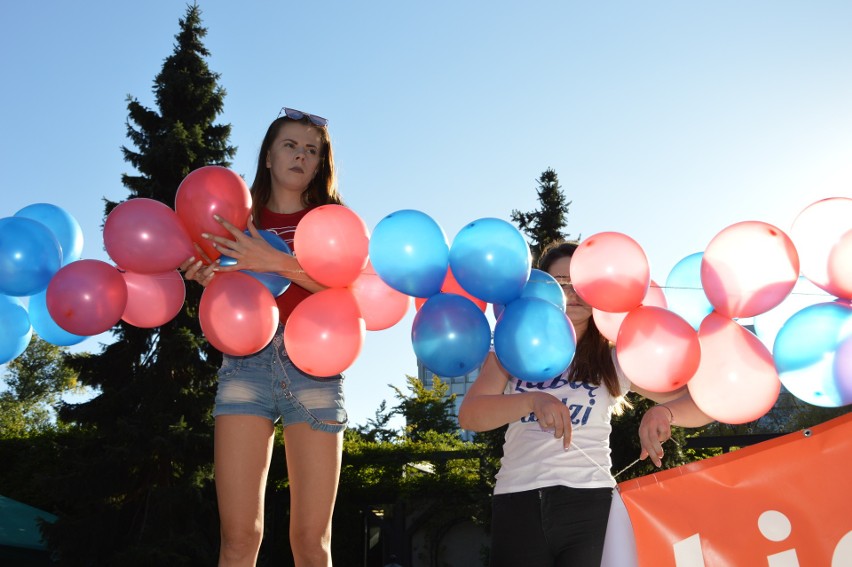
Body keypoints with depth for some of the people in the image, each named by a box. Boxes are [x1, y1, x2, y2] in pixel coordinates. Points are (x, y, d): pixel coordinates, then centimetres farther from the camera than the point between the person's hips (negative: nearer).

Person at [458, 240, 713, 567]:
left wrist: (663, 411, -19)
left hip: (589, 502, 0)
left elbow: (702, 404, 5)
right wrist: (533, 400, -23)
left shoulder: (614, 359, 9)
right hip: (517, 501, 0)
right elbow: (469, 416, -5)